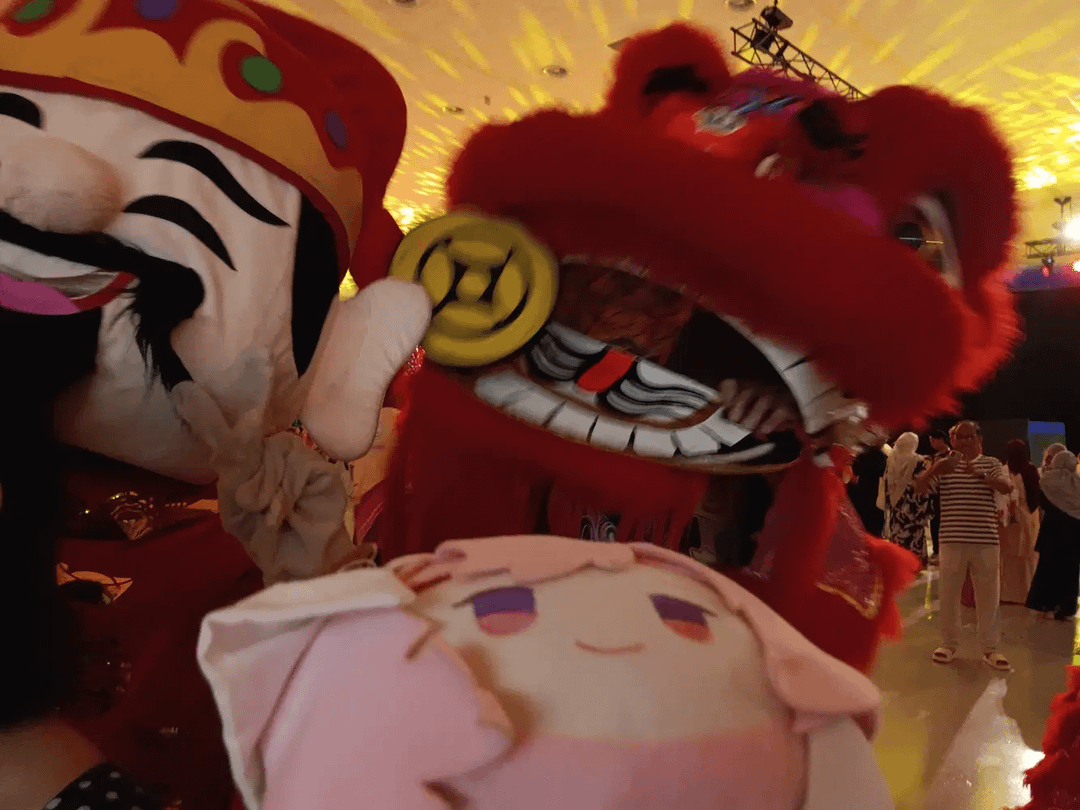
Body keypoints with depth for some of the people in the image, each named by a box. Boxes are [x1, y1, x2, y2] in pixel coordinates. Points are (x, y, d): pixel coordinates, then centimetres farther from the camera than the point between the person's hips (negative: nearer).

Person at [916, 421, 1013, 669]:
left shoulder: (991, 464, 6)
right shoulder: (944, 465, 4)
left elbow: (1007, 488, -12)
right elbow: (920, 488, -7)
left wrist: (980, 474, -30)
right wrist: (935, 468, -25)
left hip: (986, 541, 0)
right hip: (952, 541, 0)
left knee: (989, 594, 8)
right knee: (949, 593, 7)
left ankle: (990, 648, 20)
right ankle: (949, 643, 20)